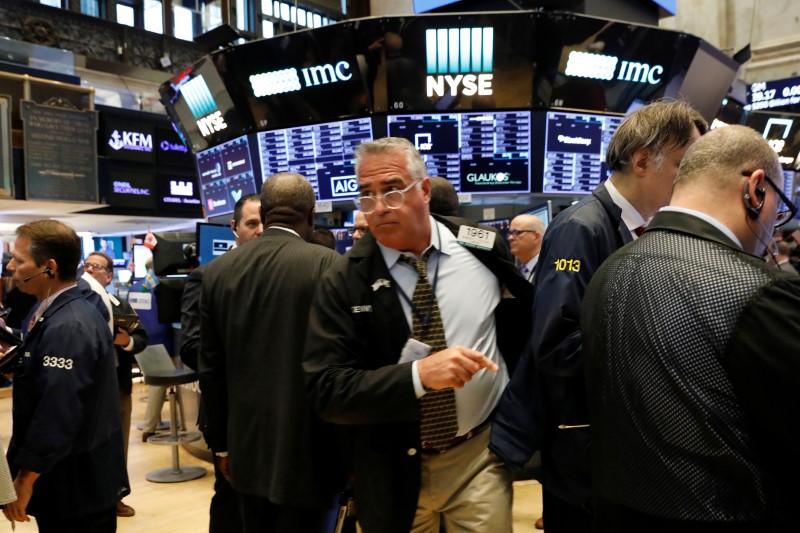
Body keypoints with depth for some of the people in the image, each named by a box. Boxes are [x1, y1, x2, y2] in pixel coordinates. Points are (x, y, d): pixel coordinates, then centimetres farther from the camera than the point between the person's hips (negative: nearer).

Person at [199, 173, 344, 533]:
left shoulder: (218, 270, 2)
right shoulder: (326, 265, -13)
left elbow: (210, 368, 5)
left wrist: (221, 443, 16)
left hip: (246, 446, 5)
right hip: (306, 448, -4)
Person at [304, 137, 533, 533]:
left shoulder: (484, 249, -6)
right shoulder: (343, 282, -12)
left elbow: (527, 320, 10)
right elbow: (325, 389, -17)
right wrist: (418, 374, -30)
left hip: (480, 456, 1)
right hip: (393, 471, 0)